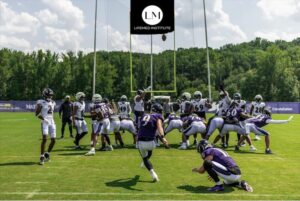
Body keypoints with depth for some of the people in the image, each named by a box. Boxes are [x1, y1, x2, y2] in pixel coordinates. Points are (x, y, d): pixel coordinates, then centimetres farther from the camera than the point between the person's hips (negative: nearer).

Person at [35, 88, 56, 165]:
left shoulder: (52, 103, 13)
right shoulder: (41, 103, -4)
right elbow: (37, 114, -7)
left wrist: (52, 120, 14)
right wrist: (43, 119, -19)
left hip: (52, 123, 6)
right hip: (45, 123, -6)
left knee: (53, 140, 2)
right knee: (44, 139, -17)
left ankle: (47, 153, 24)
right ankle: (42, 156, -6)